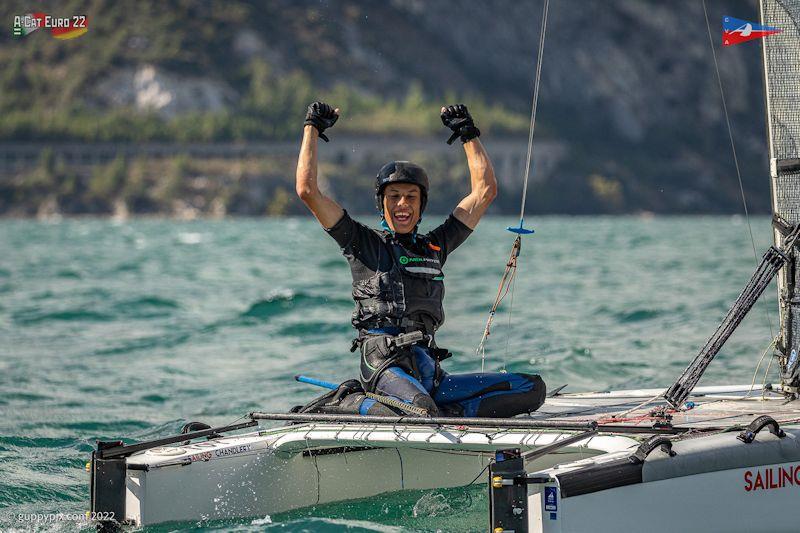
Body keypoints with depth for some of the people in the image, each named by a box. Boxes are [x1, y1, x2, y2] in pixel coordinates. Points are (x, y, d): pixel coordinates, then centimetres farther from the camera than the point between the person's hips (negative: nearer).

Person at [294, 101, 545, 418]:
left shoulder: (435, 247, 23)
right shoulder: (364, 243, 9)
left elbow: (485, 191, 27)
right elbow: (307, 190, 2)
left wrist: (468, 133, 28)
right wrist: (312, 128, 12)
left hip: (429, 374, 6)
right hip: (386, 364, -6)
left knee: (533, 387, -9)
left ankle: (447, 414, -19)